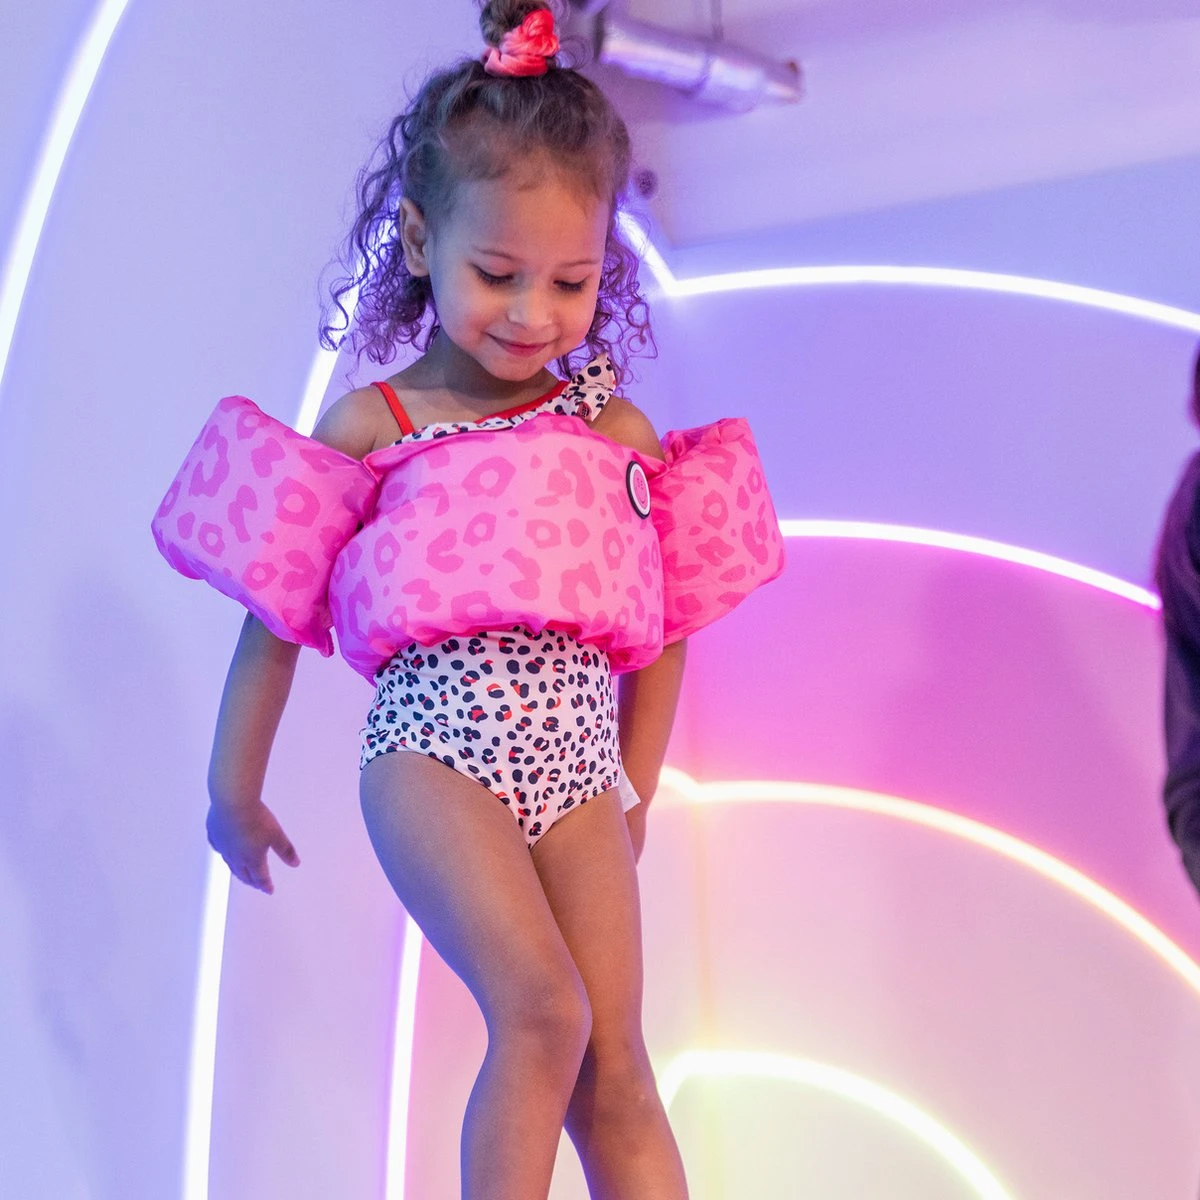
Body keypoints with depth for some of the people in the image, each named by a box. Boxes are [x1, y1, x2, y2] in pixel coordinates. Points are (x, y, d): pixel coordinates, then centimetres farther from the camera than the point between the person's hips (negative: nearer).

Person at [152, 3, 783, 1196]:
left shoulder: (617, 431, 10)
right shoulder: (372, 425, 3)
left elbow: (662, 629, 19)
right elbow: (275, 615, 9)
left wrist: (632, 798, 23)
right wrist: (235, 787, 15)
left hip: (578, 770, 3)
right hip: (434, 749, -3)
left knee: (615, 1064, 1)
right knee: (544, 1012, -21)